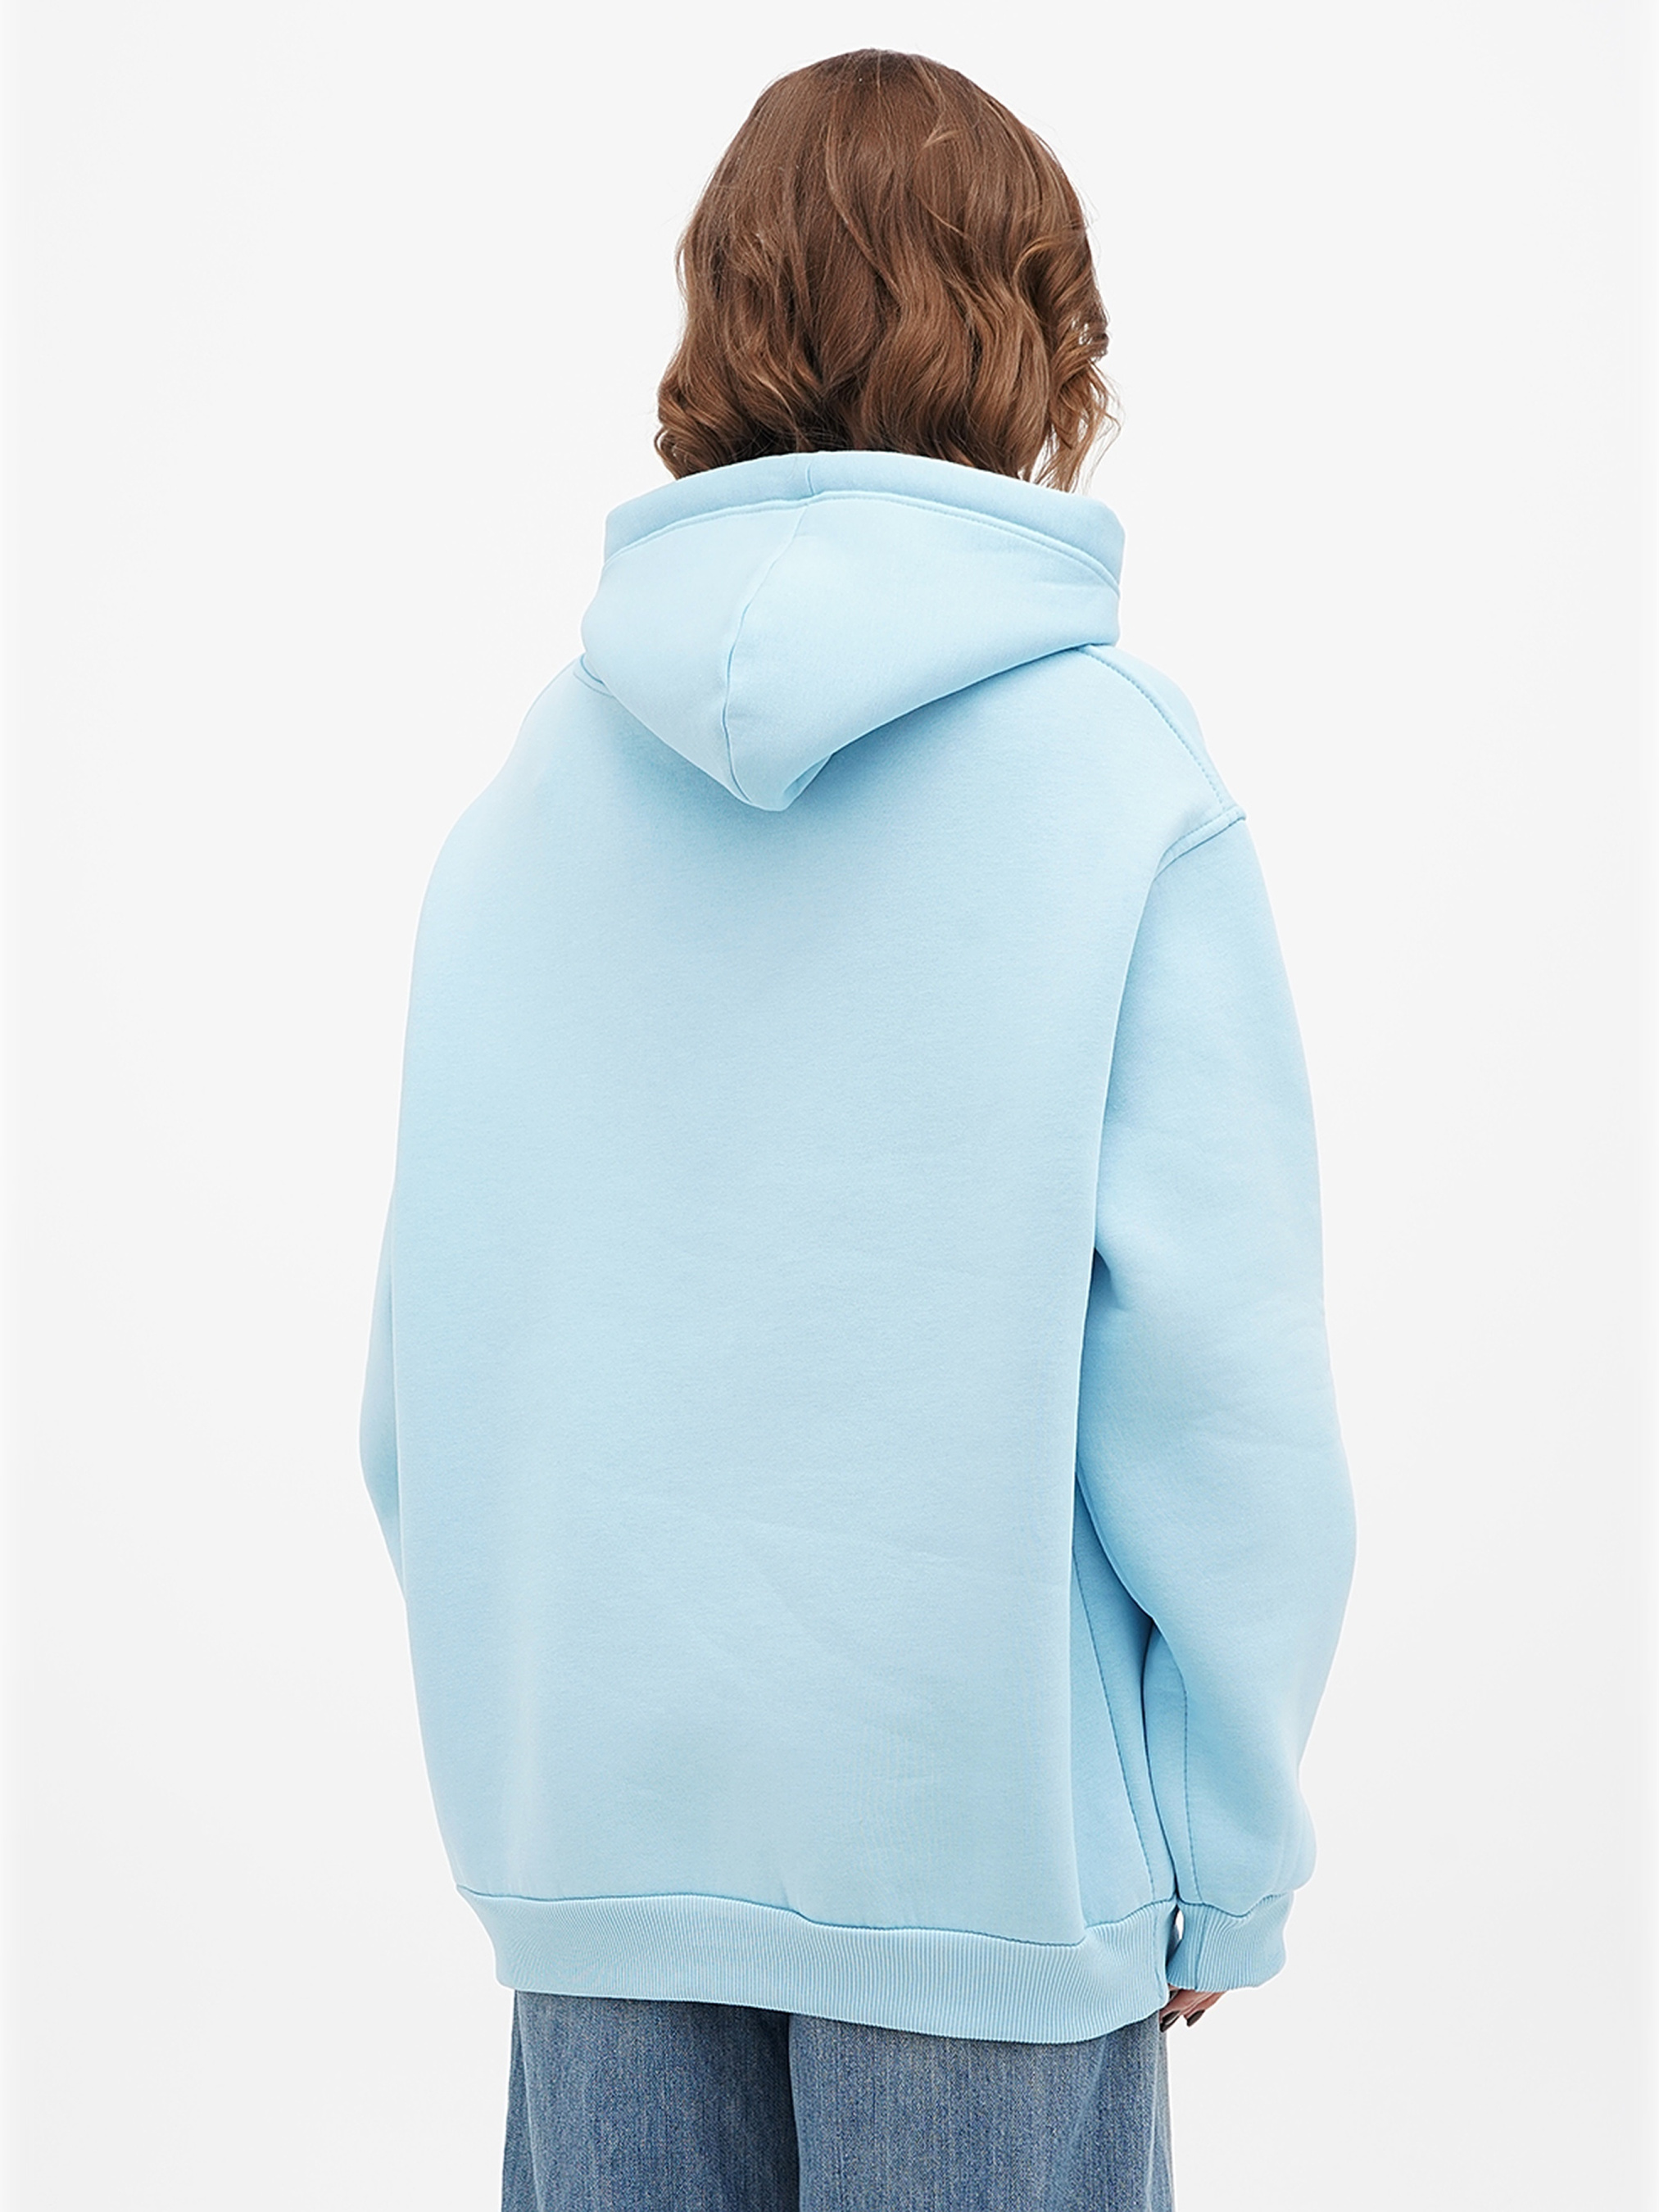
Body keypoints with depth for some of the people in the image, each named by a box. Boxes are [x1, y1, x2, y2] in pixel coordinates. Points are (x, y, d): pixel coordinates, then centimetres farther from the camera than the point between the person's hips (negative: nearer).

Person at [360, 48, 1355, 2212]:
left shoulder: (528, 787, -1)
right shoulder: (1118, 773, -12)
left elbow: (425, 1357, 3)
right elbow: (1212, 1360, -12)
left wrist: (519, 1710, 15)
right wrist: (1233, 1854, -1)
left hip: (591, 1816, 4)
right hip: (989, 1832, -3)